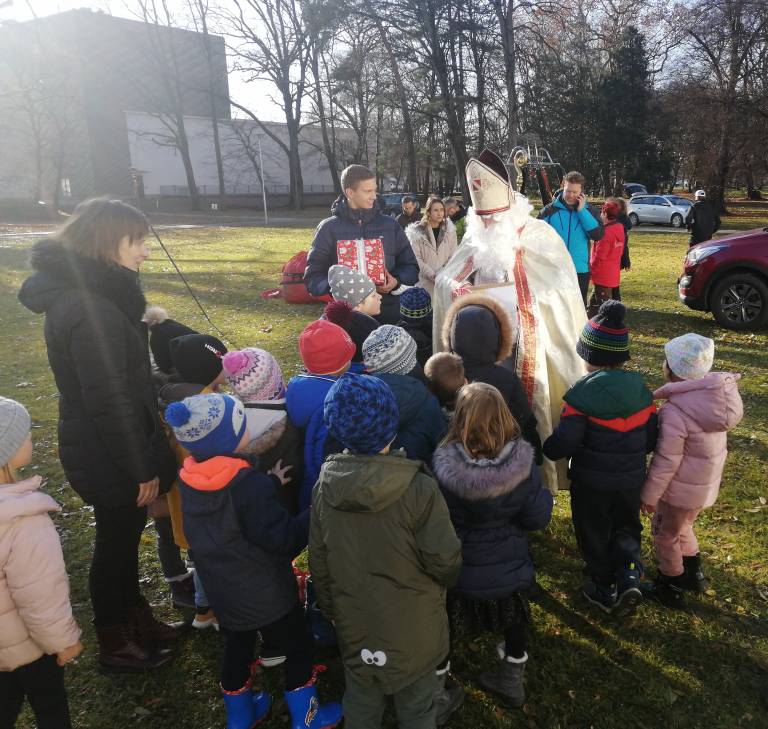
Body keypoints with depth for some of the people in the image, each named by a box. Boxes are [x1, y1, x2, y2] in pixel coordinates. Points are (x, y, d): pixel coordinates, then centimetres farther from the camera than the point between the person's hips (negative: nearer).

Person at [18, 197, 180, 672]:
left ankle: (138, 621, 45)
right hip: (110, 458, -9)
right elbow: (110, 402, -26)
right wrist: (142, 468, -19)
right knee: (116, 545, 11)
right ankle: (115, 645, 34)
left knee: (124, 537, 23)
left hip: (96, 449, 9)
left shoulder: (80, 292, 3)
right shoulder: (92, 311, -28)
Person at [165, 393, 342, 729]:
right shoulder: (248, 484, -30)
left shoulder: (190, 480, -8)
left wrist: (270, 484, 5)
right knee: (298, 648, 16)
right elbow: (283, 539, -26)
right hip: (266, 593, -6)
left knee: (236, 649, 27)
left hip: (222, 590, 7)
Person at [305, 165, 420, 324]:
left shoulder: (390, 224, 8)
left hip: (388, 313, 2)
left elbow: (410, 266, 12)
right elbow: (313, 278, 0)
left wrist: (396, 281, -10)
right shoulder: (329, 228, 1)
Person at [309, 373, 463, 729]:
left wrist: (331, 609, 14)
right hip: (412, 626, -3)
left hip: (353, 624, 3)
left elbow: (318, 563, -3)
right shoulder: (418, 490, -27)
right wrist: (440, 584, 5)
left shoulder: (325, 487, -13)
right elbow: (445, 562, -18)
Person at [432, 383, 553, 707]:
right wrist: (544, 496, 5)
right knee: (513, 621, 30)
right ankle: (512, 680, 53)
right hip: (509, 568, 2)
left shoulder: (442, 465, -29)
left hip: (457, 570, -1)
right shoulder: (522, 462, -24)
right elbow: (538, 519, -15)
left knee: (444, 629, 24)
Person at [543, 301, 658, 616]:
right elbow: (652, 438, 2)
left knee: (594, 533, 18)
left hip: (591, 482, -4)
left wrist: (546, 449, -4)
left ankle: (604, 588, 31)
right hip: (631, 479, 4)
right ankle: (629, 575, 9)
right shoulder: (640, 389, -6)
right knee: (627, 527, 27)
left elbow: (564, 442, -25)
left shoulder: (582, 394, -23)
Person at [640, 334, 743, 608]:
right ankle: (693, 573, 49)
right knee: (682, 527, 31)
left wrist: (650, 494, -11)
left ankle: (671, 587, 37)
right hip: (707, 483, 8)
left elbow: (666, 462, -24)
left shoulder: (675, 412, -32)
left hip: (683, 489, -8)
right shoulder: (715, 395, -9)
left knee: (664, 534, 18)